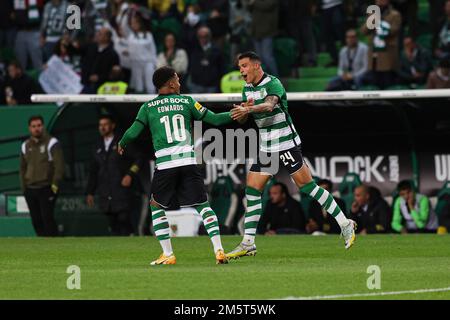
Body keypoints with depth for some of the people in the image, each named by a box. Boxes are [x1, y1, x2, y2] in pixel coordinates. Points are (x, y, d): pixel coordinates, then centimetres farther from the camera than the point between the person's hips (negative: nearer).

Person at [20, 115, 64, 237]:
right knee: (36, 221, 4)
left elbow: (59, 165, -8)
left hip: (47, 189, -6)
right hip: (30, 189, 6)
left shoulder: (52, 143, -4)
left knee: (47, 217, -14)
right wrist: (23, 187, 11)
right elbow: (23, 168, 19)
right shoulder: (26, 146, 13)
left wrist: (55, 184, -14)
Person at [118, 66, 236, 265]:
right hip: (189, 161, 1)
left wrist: (122, 144, 25)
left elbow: (133, 132, 3)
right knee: (202, 205, 6)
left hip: (165, 164, -1)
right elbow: (214, 119, 8)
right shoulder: (186, 101, 9)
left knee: (156, 206, 16)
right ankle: (218, 250, -7)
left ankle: (168, 254, 9)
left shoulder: (148, 107, 6)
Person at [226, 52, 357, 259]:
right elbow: (241, 119, 7)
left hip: (287, 144, -8)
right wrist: (241, 112, -17)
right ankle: (248, 243, 5)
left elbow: (269, 105, -34)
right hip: (266, 148, 8)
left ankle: (345, 224, 0)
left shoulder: (273, 84, -14)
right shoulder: (247, 89, 10)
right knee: (252, 190, 1)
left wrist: (248, 110, -52)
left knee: (306, 185, -9)